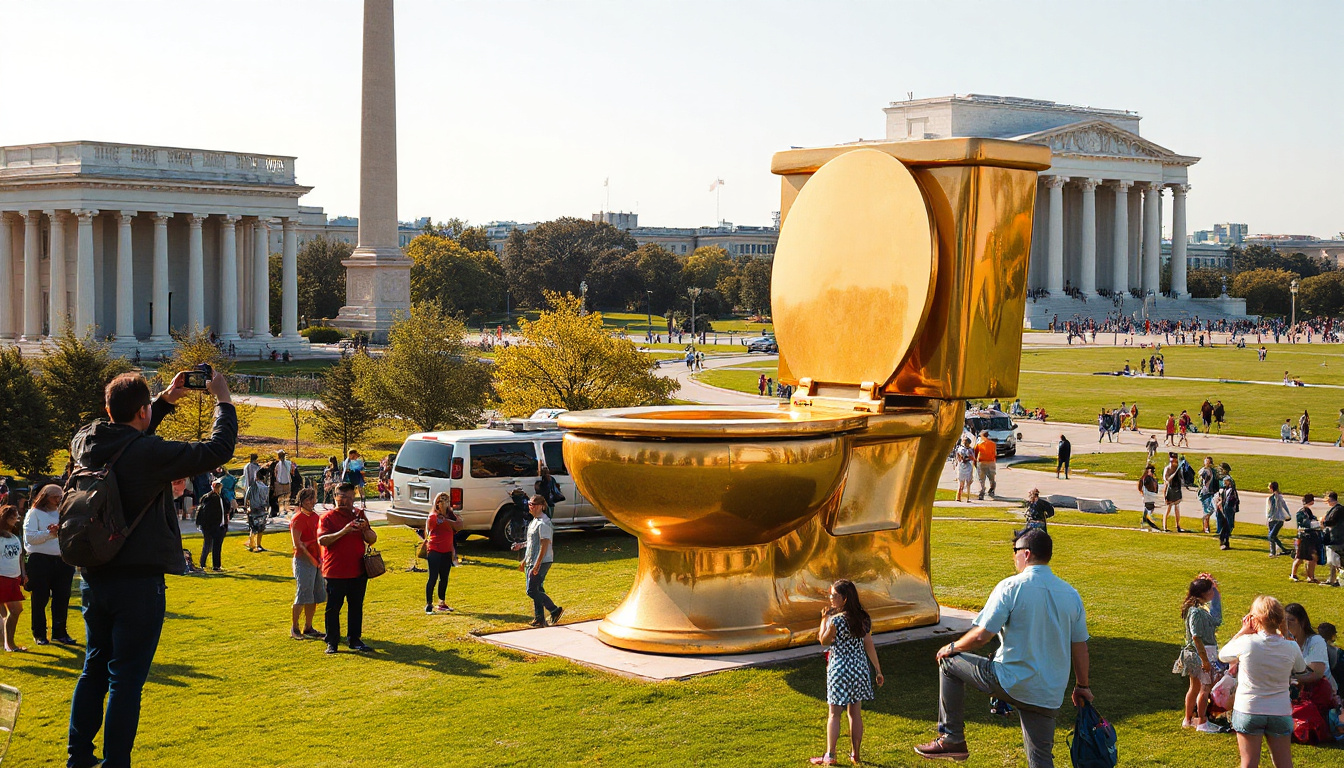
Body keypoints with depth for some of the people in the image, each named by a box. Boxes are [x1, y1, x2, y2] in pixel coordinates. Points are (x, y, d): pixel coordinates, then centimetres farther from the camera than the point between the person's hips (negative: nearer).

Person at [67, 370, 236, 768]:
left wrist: (167, 400, 24)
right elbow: (217, 450, -16)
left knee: (94, 669, 20)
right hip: (138, 582, -7)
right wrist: (222, 399, -2)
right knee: (126, 679, 0)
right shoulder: (150, 453, -20)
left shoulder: (85, 443, 1)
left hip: (93, 578, 7)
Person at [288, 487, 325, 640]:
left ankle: (308, 628, 19)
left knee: (314, 596, 10)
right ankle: (294, 629, 4)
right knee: (302, 596, -6)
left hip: (316, 561, 8)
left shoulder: (315, 517, 13)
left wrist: (320, 557, 9)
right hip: (303, 560, -8)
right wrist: (311, 559, -16)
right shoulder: (297, 519, -12)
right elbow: (297, 543, -17)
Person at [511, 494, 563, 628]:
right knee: (536, 591, 10)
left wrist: (537, 565, -25)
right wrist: (525, 561, 23)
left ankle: (555, 610, -2)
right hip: (532, 562, 10)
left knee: (532, 591, -10)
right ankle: (539, 619, 14)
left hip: (541, 562, -10)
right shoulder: (534, 522, 15)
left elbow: (544, 545, -22)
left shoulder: (543, 524, -17)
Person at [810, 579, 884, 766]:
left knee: (834, 714, 4)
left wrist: (824, 619, 5)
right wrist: (878, 670, 10)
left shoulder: (836, 620, -18)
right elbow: (869, 646, 3)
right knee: (856, 713, 12)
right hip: (859, 667, 6)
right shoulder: (863, 619, 0)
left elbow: (824, 640, -5)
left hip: (839, 668, -6)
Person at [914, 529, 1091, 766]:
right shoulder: (1071, 594, 6)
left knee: (949, 662, 14)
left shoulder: (1011, 587, -11)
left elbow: (982, 635, -13)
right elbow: (1080, 646, 11)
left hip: (1010, 682, -5)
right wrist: (1082, 686, 23)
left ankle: (952, 739, 16)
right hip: (1050, 694, 5)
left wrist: (953, 647, 5)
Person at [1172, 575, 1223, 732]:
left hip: (1195, 655, 10)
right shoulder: (1196, 612, -21)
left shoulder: (1200, 609, 8)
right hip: (1200, 654, -10)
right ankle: (1202, 723, 7)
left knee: (1195, 687, 18)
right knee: (1205, 688, -1)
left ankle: (1188, 719, 27)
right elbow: (1196, 638, -24)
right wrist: (1205, 660, -24)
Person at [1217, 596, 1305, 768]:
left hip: (1248, 710, -2)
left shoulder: (1246, 643, -15)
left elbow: (1222, 655, 3)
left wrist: (1243, 631, 6)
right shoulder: (1291, 647, -8)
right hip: (1281, 712, 2)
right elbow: (1301, 669, 14)